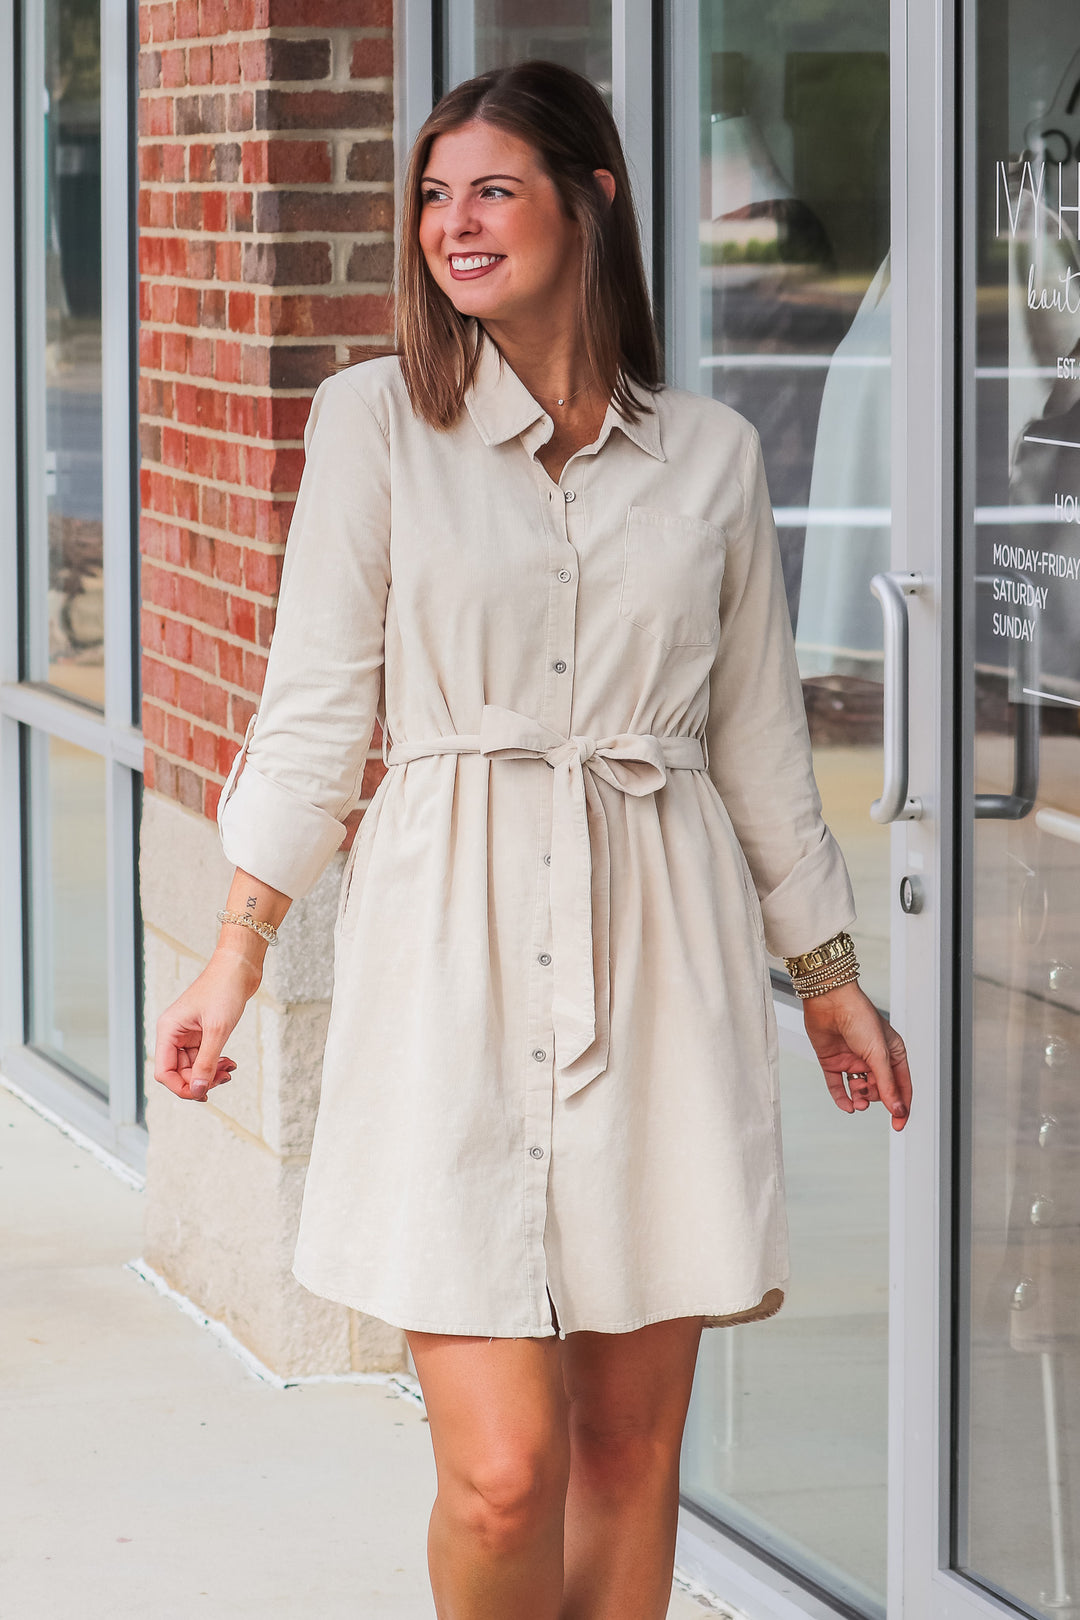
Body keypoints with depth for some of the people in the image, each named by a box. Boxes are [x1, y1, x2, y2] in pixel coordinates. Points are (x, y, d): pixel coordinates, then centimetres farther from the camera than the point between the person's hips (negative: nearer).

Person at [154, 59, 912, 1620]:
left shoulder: (709, 452, 8)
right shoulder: (378, 419, 3)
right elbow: (318, 705, 5)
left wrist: (829, 976, 20)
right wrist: (238, 950, 0)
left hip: (662, 960, 2)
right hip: (458, 953, -2)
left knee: (633, 1439, 6)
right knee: (503, 1468, -10)